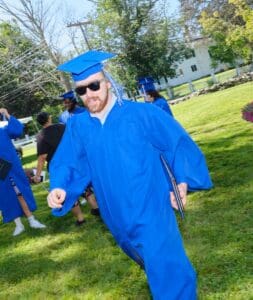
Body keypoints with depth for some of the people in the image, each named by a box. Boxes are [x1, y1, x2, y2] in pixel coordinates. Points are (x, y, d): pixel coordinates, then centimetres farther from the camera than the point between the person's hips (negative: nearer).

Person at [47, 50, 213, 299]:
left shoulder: (142, 113, -10)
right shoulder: (77, 126, 0)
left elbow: (178, 143, -3)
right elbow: (67, 164, 1)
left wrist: (183, 180, -10)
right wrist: (59, 188, -19)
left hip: (151, 211, -4)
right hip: (118, 216, 5)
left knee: (164, 270, -7)